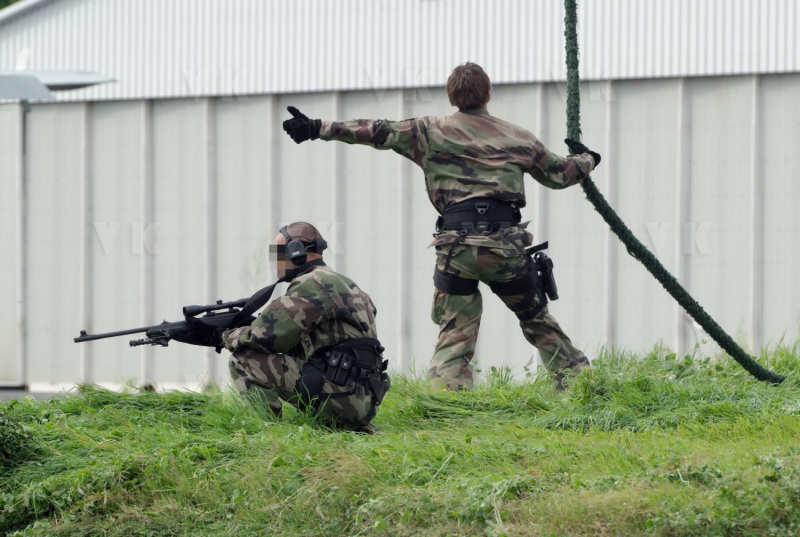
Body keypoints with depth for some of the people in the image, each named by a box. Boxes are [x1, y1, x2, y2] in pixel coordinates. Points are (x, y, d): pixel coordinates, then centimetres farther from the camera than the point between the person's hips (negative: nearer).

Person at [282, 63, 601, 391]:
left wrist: (318, 129, 4)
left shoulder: (431, 132, 8)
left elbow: (378, 132, 2)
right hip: (505, 243, 1)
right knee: (537, 318, 18)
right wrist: (586, 159, 49)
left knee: (455, 331, 6)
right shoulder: (517, 137, 15)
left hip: (457, 243, -1)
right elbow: (558, 174, 26)